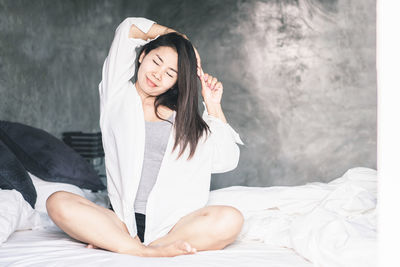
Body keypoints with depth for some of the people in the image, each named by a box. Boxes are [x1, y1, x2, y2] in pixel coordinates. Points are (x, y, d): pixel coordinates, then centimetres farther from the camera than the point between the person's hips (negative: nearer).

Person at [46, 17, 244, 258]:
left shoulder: (183, 118, 15)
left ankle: (111, 244, -30)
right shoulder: (118, 96, 13)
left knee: (230, 220, -31)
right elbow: (130, 28, 10)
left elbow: (226, 161, 7)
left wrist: (213, 106, 8)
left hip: (172, 224, 1)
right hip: (122, 221, -1)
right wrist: (182, 40, 17)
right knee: (58, 203, -26)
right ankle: (147, 252, -32)